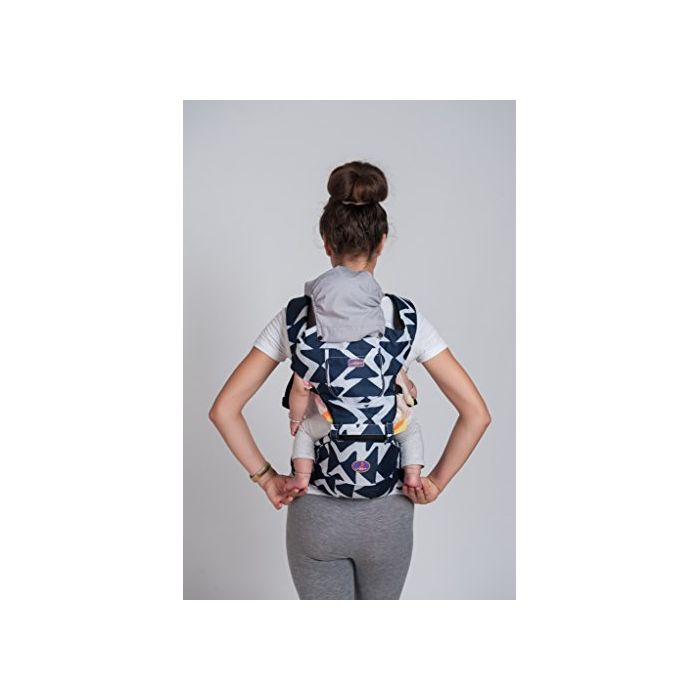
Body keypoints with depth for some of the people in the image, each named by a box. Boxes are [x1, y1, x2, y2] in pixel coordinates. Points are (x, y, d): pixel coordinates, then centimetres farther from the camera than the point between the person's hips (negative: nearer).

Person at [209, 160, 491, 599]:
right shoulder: (407, 319, -10)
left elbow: (224, 410, -10)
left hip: (315, 513, 0)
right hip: (388, 513, 1)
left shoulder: (294, 317, -9)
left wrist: (265, 476, -2)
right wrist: (437, 481, -2)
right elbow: (476, 413, -12)